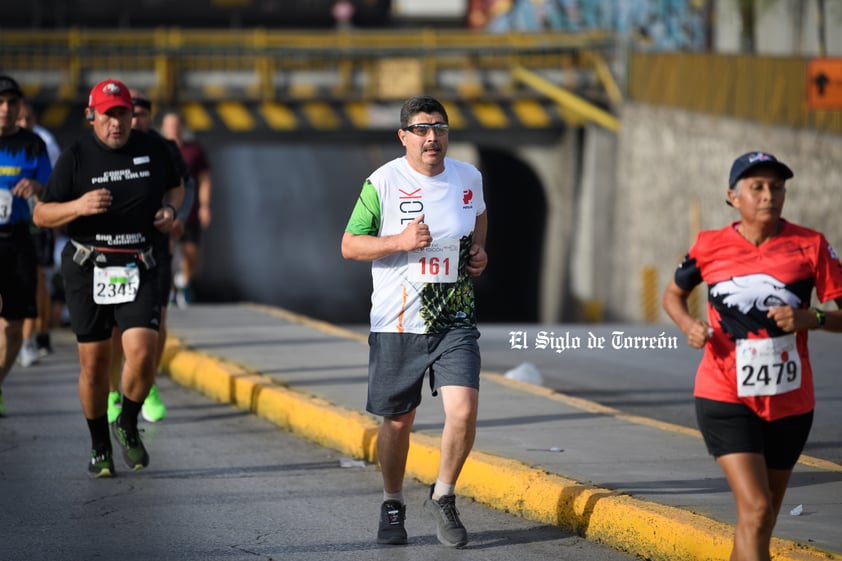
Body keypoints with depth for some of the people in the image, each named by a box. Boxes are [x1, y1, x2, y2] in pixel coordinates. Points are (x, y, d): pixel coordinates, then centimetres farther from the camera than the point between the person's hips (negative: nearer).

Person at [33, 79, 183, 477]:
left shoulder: (152, 150, 5)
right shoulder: (75, 157, -3)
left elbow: (176, 186, 24)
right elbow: (41, 215, -3)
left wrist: (169, 208, 2)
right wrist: (79, 206, -21)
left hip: (138, 268, 1)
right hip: (88, 268, -1)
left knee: (142, 353, -15)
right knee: (94, 362, 2)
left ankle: (128, 426, 12)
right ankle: (100, 446, 21)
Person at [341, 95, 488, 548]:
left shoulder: (469, 178, 5)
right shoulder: (382, 183, -7)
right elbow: (349, 245, -3)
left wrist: (478, 249, 8)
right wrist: (401, 241, -18)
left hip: (455, 321, 2)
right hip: (396, 324, -2)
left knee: (463, 411, -14)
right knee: (397, 421, 8)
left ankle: (443, 498, 8)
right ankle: (392, 506, 30)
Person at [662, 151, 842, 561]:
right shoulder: (711, 247, -1)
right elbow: (672, 295, 17)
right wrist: (689, 326, -4)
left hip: (790, 401, 2)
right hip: (726, 399, -2)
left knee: (762, 514, 15)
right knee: (755, 509, -17)